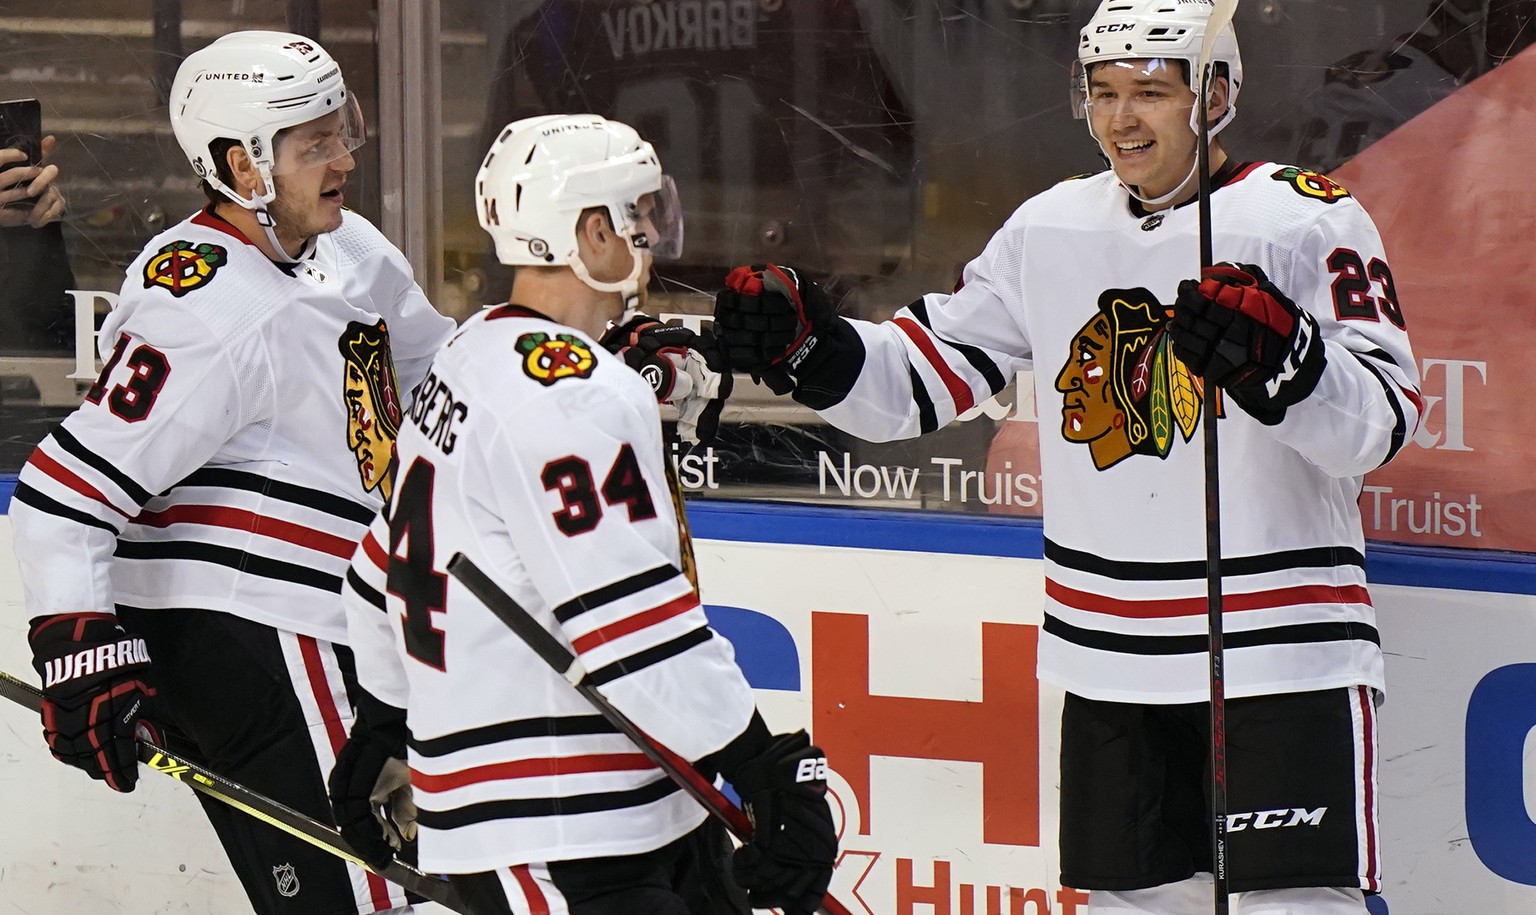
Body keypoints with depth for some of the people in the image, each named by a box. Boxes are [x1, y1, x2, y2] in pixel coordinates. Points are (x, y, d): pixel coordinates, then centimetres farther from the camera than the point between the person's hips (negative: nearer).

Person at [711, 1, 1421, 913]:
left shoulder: (1308, 221, -8)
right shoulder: (1052, 230, 9)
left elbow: (1383, 418, -15)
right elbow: (924, 375, 13)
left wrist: (1278, 361, -33)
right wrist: (810, 348, -4)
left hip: (1283, 650, -5)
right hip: (1112, 660, 5)